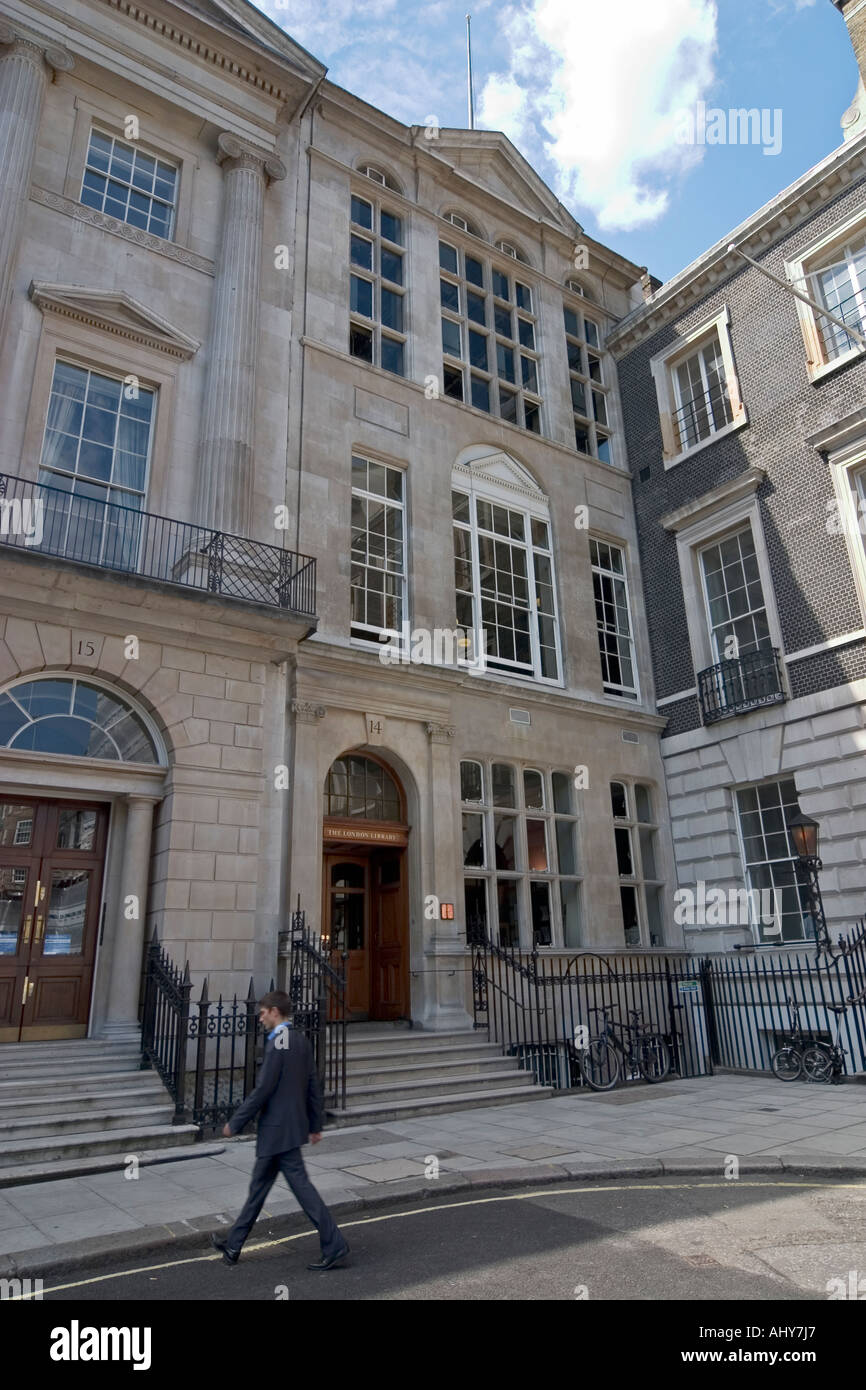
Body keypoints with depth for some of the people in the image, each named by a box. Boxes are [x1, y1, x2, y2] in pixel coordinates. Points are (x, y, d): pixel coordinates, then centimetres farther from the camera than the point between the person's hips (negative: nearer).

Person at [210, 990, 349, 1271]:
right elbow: (313, 1086, 11)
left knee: (300, 1185, -1)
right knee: (259, 1185, 18)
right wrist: (315, 1124, 18)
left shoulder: (277, 1043, -19)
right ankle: (233, 1245, 30)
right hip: (293, 1125, 9)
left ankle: (333, 1244, 3)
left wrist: (235, 1123, -9)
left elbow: (263, 1090, -20)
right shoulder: (301, 1041, 8)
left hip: (278, 1129, -9)